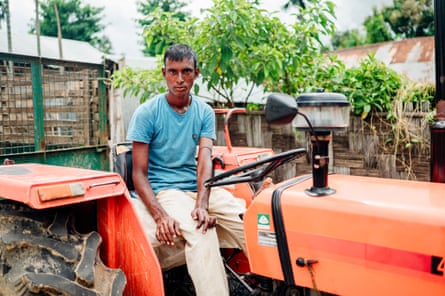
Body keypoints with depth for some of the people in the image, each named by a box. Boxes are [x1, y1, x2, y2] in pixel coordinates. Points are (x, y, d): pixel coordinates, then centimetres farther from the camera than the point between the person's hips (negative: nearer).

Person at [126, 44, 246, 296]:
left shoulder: (204, 112, 5)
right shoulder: (147, 113, -5)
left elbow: (205, 161, -8)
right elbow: (139, 174, -8)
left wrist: (202, 205, -26)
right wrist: (160, 216, -24)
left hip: (199, 187, 4)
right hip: (164, 190, -4)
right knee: (201, 231, -33)